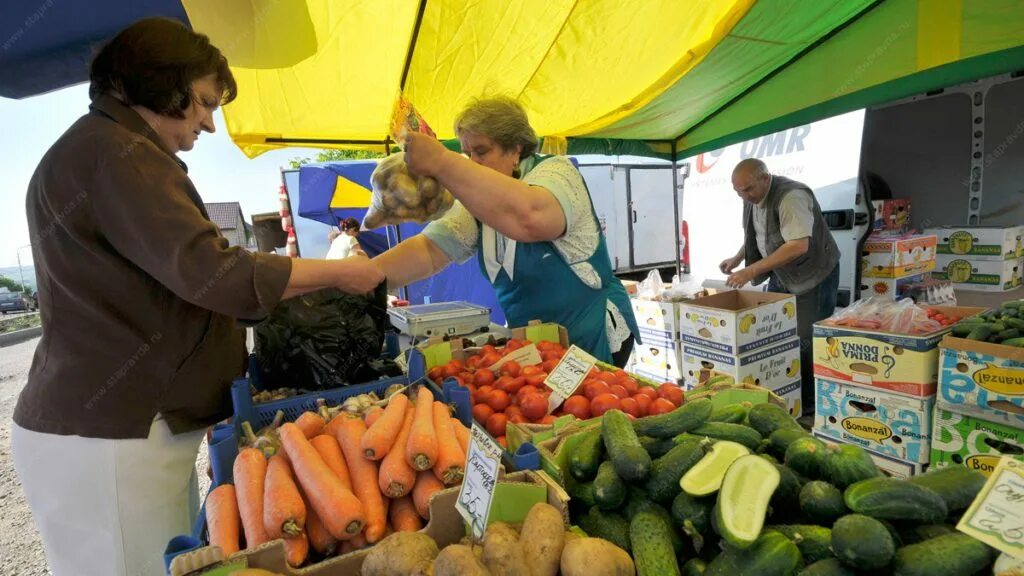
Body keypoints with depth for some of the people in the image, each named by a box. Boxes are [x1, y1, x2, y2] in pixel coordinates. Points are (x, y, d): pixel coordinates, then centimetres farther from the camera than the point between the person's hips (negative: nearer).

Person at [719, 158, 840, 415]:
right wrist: (737, 258, 2)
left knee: (806, 341, -3)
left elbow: (799, 246, -34)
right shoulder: (752, 197, 1)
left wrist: (751, 271, -35)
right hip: (780, 274, 8)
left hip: (814, 275, -8)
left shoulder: (791, 197, -26)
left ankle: (809, 405, 13)